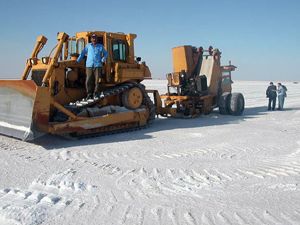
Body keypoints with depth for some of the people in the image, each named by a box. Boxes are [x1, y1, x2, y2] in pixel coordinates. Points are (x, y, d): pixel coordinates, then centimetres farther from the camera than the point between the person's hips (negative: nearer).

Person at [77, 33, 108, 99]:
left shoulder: (101, 46, 13)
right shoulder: (88, 46, 13)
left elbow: (105, 54, 22)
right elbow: (83, 53, 15)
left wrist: (103, 60, 6)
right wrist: (77, 61, 9)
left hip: (98, 66, 0)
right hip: (89, 66, 0)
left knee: (97, 81, -4)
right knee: (88, 81, -4)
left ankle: (96, 94, 6)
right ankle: (89, 94, 6)